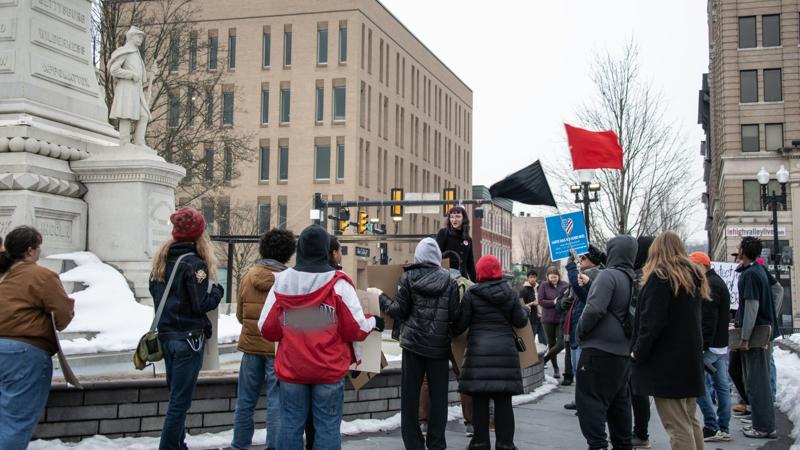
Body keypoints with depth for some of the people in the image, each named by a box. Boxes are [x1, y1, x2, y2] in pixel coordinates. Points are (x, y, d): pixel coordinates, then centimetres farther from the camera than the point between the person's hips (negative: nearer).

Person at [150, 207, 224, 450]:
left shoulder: (162, 260, 8)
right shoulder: (194, 264, -16)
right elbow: (202, 304, -18)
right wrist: (217, 291, -1)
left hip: (166, 334, 8)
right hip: (188, 337, -8)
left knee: (176, 395, 18)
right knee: (180, 400, -3)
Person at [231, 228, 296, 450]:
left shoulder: (248, 277, 0)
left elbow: (240, 315, 8)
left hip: (251, 345, 4)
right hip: (279, 348, -4)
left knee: (245, 401, 14)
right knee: (276, 403, 3)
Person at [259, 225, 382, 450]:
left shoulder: (282, 281, -2)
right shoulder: (338, 283, -10)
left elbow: (267, 329, -1)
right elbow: (355, 328, -10)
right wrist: (373, 322, 10)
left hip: (291, 368, 3)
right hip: (329, 369, -2)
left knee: (290, 425, 10)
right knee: (327, 427, 5)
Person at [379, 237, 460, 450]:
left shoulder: (409, 277, -3)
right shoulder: (449, 280, -1)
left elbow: (400, 312, -4)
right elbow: (455, 315, -6)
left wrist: (381, 298, 11)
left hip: (413, 342, 0)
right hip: (440, 345, 0)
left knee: (410, 394, 7)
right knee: (438, 395, 8)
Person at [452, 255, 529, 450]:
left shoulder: (471, 294, -2)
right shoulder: (509, 293, 6)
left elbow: (461, 324, -2)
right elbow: (520, 321, 10)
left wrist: (450, 334, 18)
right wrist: (524, 309, 32)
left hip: (479, 351, -2)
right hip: (506, 350, 2)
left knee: (480, 401, 4)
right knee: (503, 401, 7)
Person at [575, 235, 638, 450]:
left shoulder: (609, 275, -15)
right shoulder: (633, 280, 10)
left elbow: (595, 309, -23)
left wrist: (580, 331, -9)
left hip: (600, 348, -9)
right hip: (624, 350, 9)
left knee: (590, 399, -3)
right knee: (619, 401, 17)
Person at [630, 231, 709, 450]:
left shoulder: (660, 276, -11)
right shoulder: (694, 276, 13)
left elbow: (652, 321, -17)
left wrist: (639, 353, -9)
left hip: (667, 361, -8)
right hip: (690, 357, 8)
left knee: (677, 426, -8)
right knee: (690, 420, 16)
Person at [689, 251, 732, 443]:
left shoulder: (709, 286, -14)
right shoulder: (718, 282, 19)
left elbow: (708, 320, -21)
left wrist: (702, 346, -22)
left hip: (711, 346, -10)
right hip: (722, 344, 10)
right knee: (722, 385, 9)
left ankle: (712, 427, -7)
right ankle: (724, 429, 13)